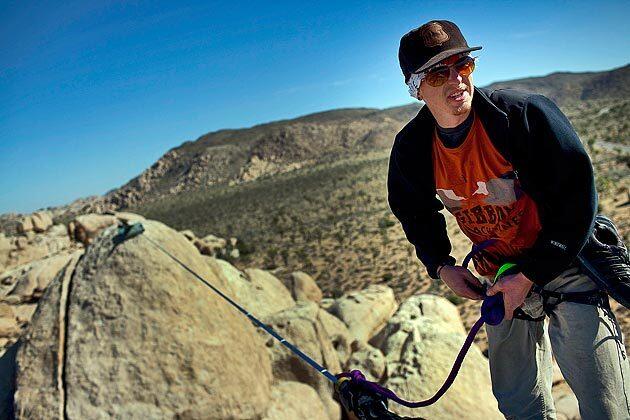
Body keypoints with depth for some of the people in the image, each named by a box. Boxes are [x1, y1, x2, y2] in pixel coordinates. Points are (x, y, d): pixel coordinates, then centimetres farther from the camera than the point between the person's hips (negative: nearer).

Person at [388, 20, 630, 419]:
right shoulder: (411, 148, -10)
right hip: (502, 280, 4)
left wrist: (530, 276, -19)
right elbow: (415, 213, 9)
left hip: (564, 265, -3)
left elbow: (578, 199, -19)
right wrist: (441, 266, -4)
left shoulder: (526, 113, -23)